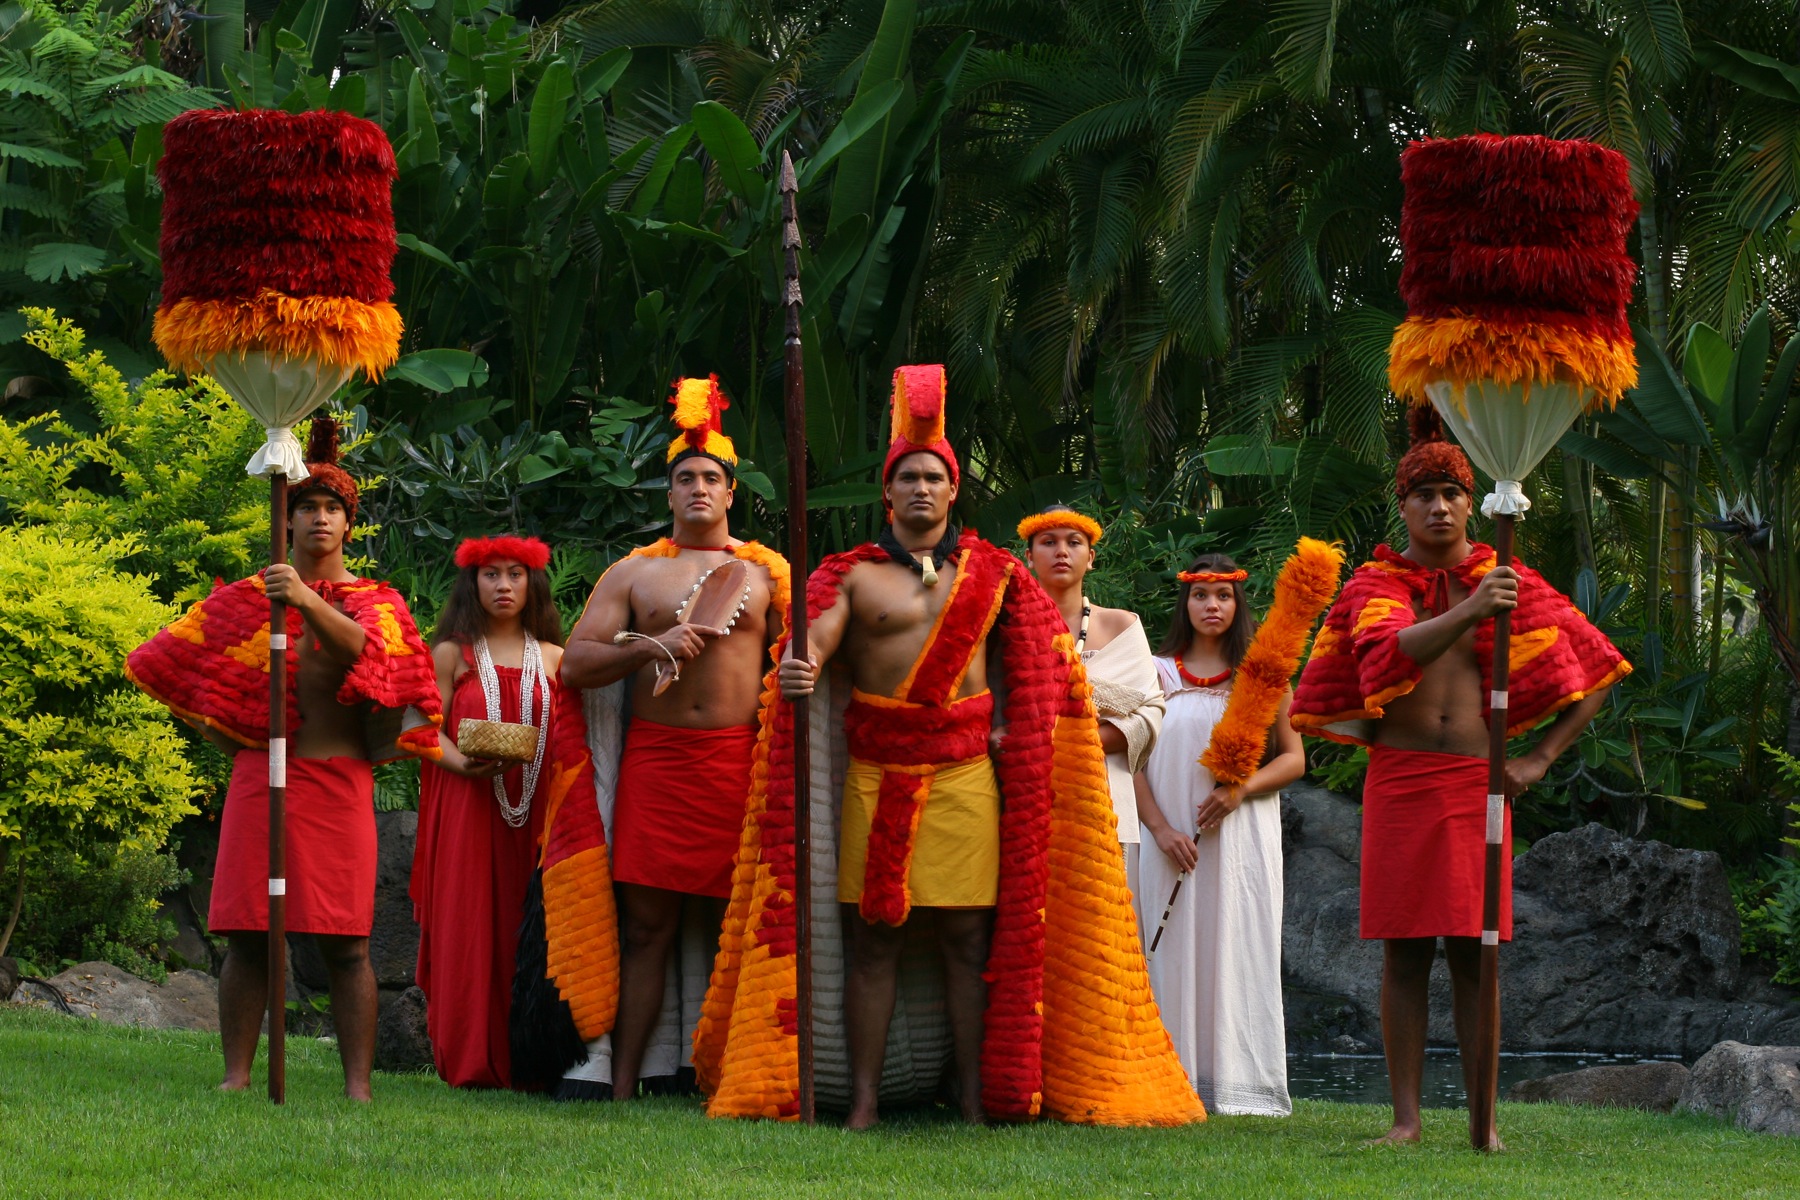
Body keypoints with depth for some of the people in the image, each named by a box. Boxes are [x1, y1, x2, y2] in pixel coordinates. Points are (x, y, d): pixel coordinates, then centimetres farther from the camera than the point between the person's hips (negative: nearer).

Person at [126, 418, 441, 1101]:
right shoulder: (248, 600, 13)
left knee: (345, 942, -5)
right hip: (261, 781, 1)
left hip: (339, 783, -1)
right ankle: (237, 1076, -1)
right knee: (248, 935, -3)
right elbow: (178, 671, 19)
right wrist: (229, 741, 12)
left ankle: (358, 1084, -6)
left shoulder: (376, 602, 10)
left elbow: (361, 647, -14)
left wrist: (308, 602, -29)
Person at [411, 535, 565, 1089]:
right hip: (467, 808, -2)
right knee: (468, 927, -6)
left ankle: (527, 1058, 1)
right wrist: (462, 762, -18)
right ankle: (470, 1059, -3)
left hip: (534, 812, 2)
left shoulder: (552, 658, 14)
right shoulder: (452, 653, 7)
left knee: (528, 931, -3)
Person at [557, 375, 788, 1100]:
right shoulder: (633, 574, 14)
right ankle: (622, 1082, -3)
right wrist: (649, 647, -8)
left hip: (740, 760, 0)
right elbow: (574, 664, 7)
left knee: (727, 926, -1)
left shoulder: (767, 572, 13)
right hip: (655, 757, 0)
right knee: (645, 924, -3)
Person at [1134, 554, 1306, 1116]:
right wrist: (1160, 828, -9)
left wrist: (1243, 788, -12)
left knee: (1238, 952, -3)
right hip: (1174, 837, 1)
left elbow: (1293, 757, 6)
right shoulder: (1159, 673, 9)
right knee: (1177, 954, -2)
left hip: (1242, 835, -1)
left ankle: (1239, 1082, -1)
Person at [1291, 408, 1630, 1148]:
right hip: (1400, 781, 0)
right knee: (1404, 951, -2)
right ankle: (1405, 1117, 0)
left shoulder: (1507, 583, 9)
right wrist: (1468, 613, -31)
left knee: (1472, 950, -2)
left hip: (1476, 783, 0)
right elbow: (1393, 650, -16)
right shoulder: (1376, 584, 6)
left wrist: (1540, 760, 4)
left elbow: (1591, 673, 13)